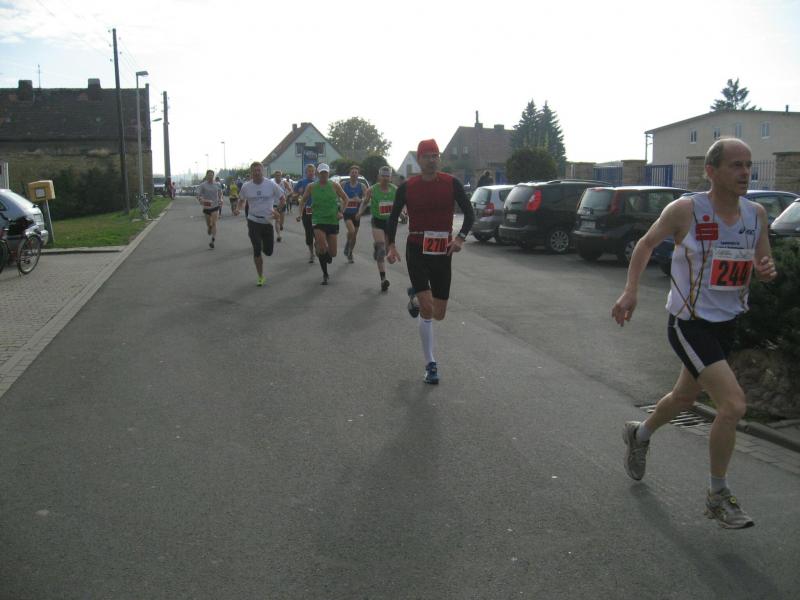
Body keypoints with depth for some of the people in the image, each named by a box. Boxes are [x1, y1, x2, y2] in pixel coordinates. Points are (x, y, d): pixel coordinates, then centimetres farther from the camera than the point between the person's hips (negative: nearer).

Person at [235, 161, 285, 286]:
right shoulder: (246, 186, -2)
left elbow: (283, 198, 3)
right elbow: (241, 200, 14)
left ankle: (264, 246, 43)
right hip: (253, 221, 0)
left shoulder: (271, 185, -7)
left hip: (268, 221, 0)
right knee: (257, 249, -6)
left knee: (268, 252, 4)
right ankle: (260, 277, 8)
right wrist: (237, 209, -7)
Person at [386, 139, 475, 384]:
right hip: (416, 251, -2)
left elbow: (469, 213, 2)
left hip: (443, 252, 2)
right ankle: (431, 365, 3)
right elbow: (393, 216, 8)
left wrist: (461, 237, -15)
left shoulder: (451, 183, -2)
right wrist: (391, 245, -4)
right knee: (427, 311, -13)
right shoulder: (407, 187, -2)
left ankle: (414, 296, 41)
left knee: (439, 314, 6)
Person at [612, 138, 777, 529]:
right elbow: (646, 244, -1)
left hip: (726, 323, 7)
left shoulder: (756, 214, 0)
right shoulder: (686, 210, -15)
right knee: (733, 405, -16)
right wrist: (631, 290, -11)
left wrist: (767, 270, -14)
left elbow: (764, 264, 11)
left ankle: (639, 435, 53)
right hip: (689, 324, -7)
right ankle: (718, 497, 4)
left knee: (684, 397, 23)